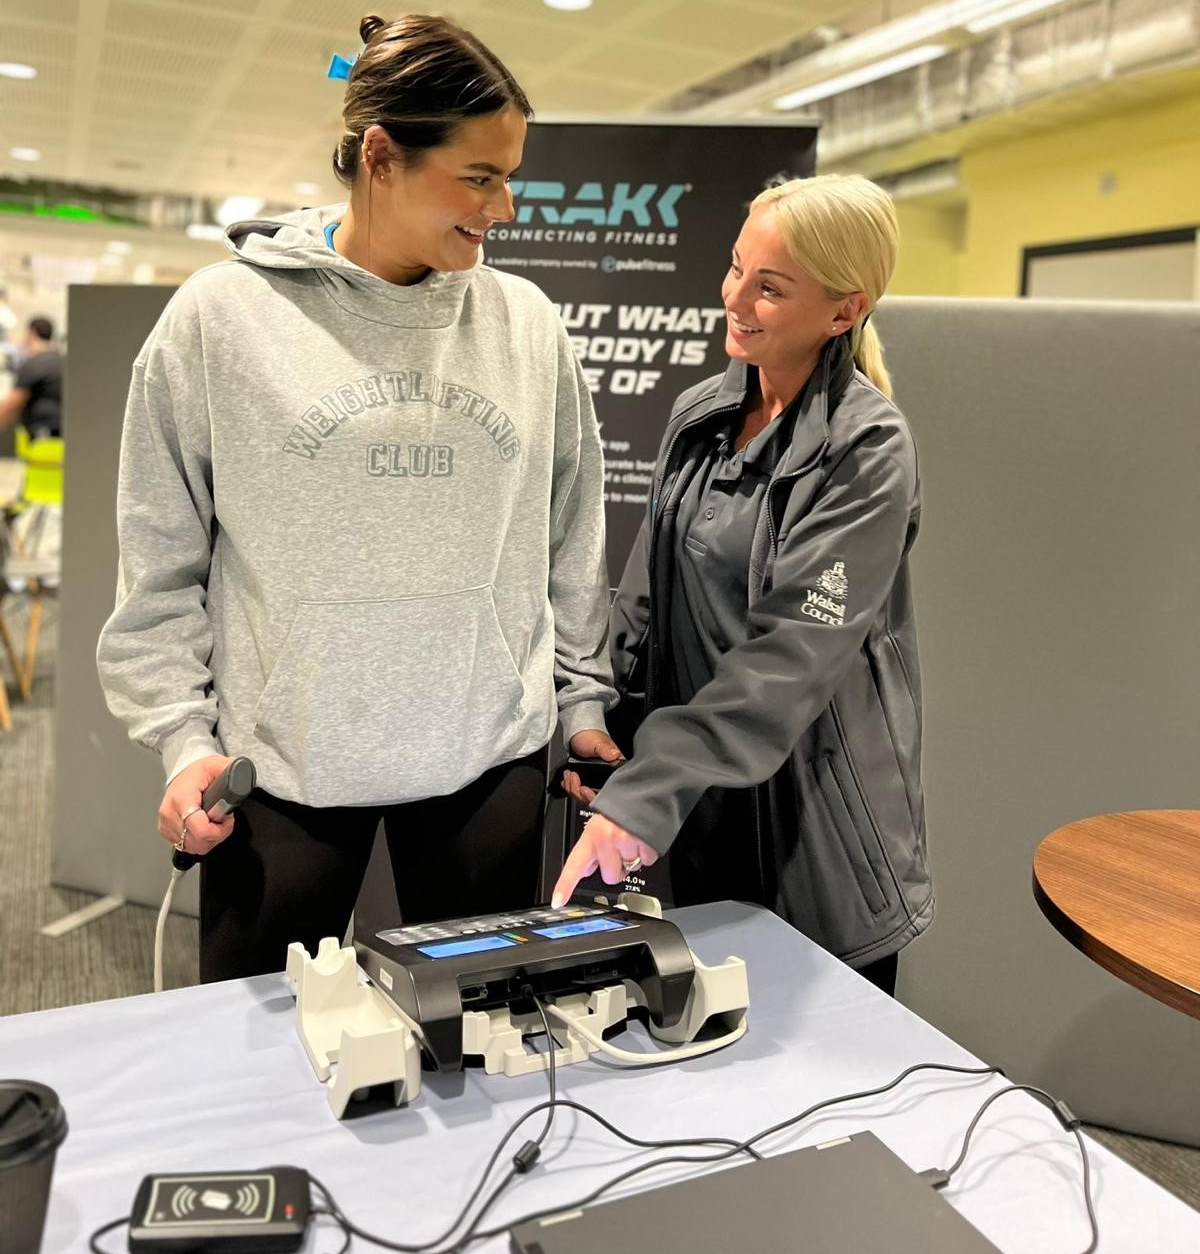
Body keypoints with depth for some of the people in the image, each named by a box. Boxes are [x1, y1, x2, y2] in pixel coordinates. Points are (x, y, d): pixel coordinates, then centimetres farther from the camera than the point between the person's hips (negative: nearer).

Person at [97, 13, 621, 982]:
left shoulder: (527, 323, 3)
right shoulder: (222, 316, -4)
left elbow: (572, 540, 9)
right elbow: (161, 557, 1)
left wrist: (583, 699, 9)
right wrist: (181, 734, -4)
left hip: (492, 756, 2)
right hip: (281, 762, -1)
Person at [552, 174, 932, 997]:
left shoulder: (868, 449, -16)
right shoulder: (700, 414, 2)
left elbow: (794, 654, -24)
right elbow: (647, 600, 9)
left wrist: (643, 796, -28)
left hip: (817, 809, -5)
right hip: (704, 798, 6)